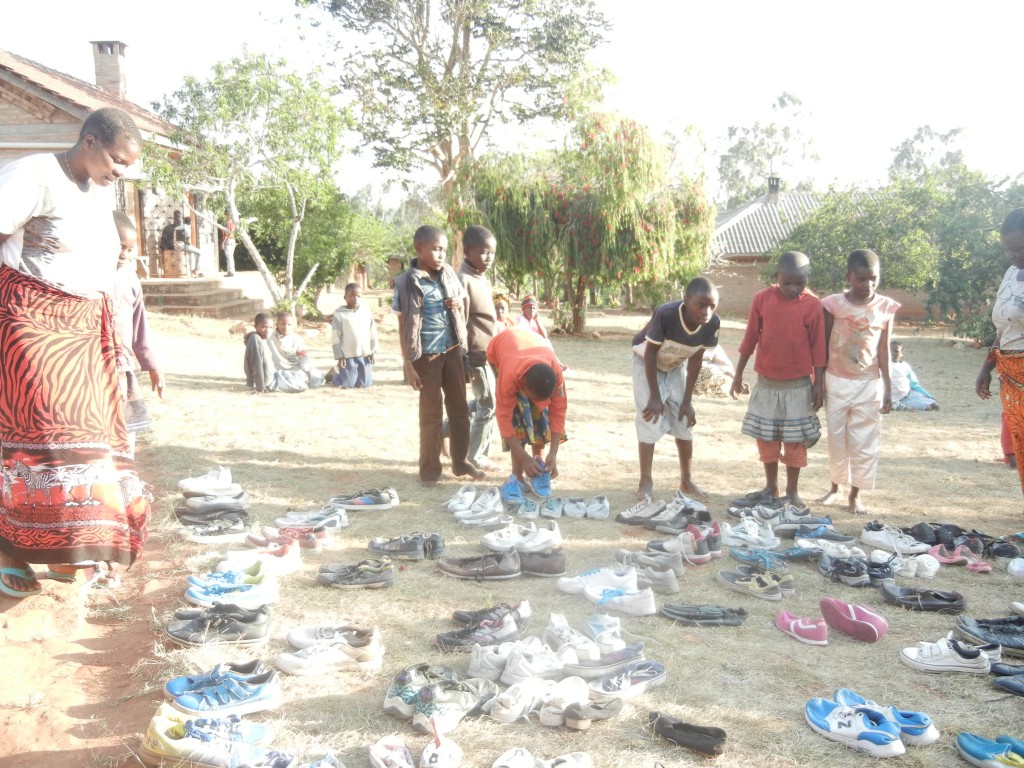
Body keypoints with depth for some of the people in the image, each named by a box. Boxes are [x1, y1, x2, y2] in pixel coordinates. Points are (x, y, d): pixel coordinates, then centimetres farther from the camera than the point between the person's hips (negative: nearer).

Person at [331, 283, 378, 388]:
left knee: (365, 383, 5)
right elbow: (335, 337, -5)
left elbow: (373, 332, 7)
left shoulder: (366, 310, 3)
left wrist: (374, 351, 2)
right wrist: (339, 356, -9)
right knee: (347, 384, -1)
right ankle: (332, 376, 30)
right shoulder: (339, 313, -6)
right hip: (348, 356, -3)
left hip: (365, 355, 3)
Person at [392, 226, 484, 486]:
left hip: (452, 350, 5)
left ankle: (461, 461, 23)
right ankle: (430, 469, 14)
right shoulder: (407, 282, -11)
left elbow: (462, 305, 19)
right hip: (427, 355, -5)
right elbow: (404, 326, -10)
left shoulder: (449, 273, 4)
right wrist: (408, 364, -15)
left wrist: (459, 305, -6)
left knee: (459, 407, 10)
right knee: (431, 413, 3)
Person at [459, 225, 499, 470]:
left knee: (483, 403, 16)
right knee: (488, 406, -1)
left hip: (489, 352, 9)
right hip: (477, 355, -9)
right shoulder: (463, 280, -16)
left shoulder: (482, 278, 12)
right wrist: (464, 362, -20)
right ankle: (474, 458, 12)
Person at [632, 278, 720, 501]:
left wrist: (687, 401, -8)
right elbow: (650, 354, -27)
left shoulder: (713, 323, -27)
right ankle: (646, 482, -1)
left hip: (676, 367, 4)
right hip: (647, 364, -4)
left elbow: (695, 360, -13)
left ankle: (686, 480, 20)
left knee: (684, 421, 6)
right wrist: (655, 397, -22)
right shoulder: (665, 314, -40)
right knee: (650, 420, -10)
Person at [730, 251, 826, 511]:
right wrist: (738, 375, 6)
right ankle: (770, 489, 24)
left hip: (798, 384, -2)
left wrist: (819, 383, -4)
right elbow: (750, 339, 3)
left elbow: (818, 346, -3)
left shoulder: (813, 304, -8)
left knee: (795, 440, 6)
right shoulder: (762, 299, -4)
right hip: (766, 382, 2)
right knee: (765, 437, 10)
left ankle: (792, 492, 17)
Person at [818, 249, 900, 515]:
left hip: (869, 384, 0)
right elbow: (823, 346, 0)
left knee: (864, 441, 4)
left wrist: (888, 388, 0)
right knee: (836, 438, 10)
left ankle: (856, 494, 17)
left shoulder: (886, 307, -3)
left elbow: (883, 349, 1)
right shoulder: (834, 304, -7)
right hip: (837, 381, 0)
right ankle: (835, 486, 28)